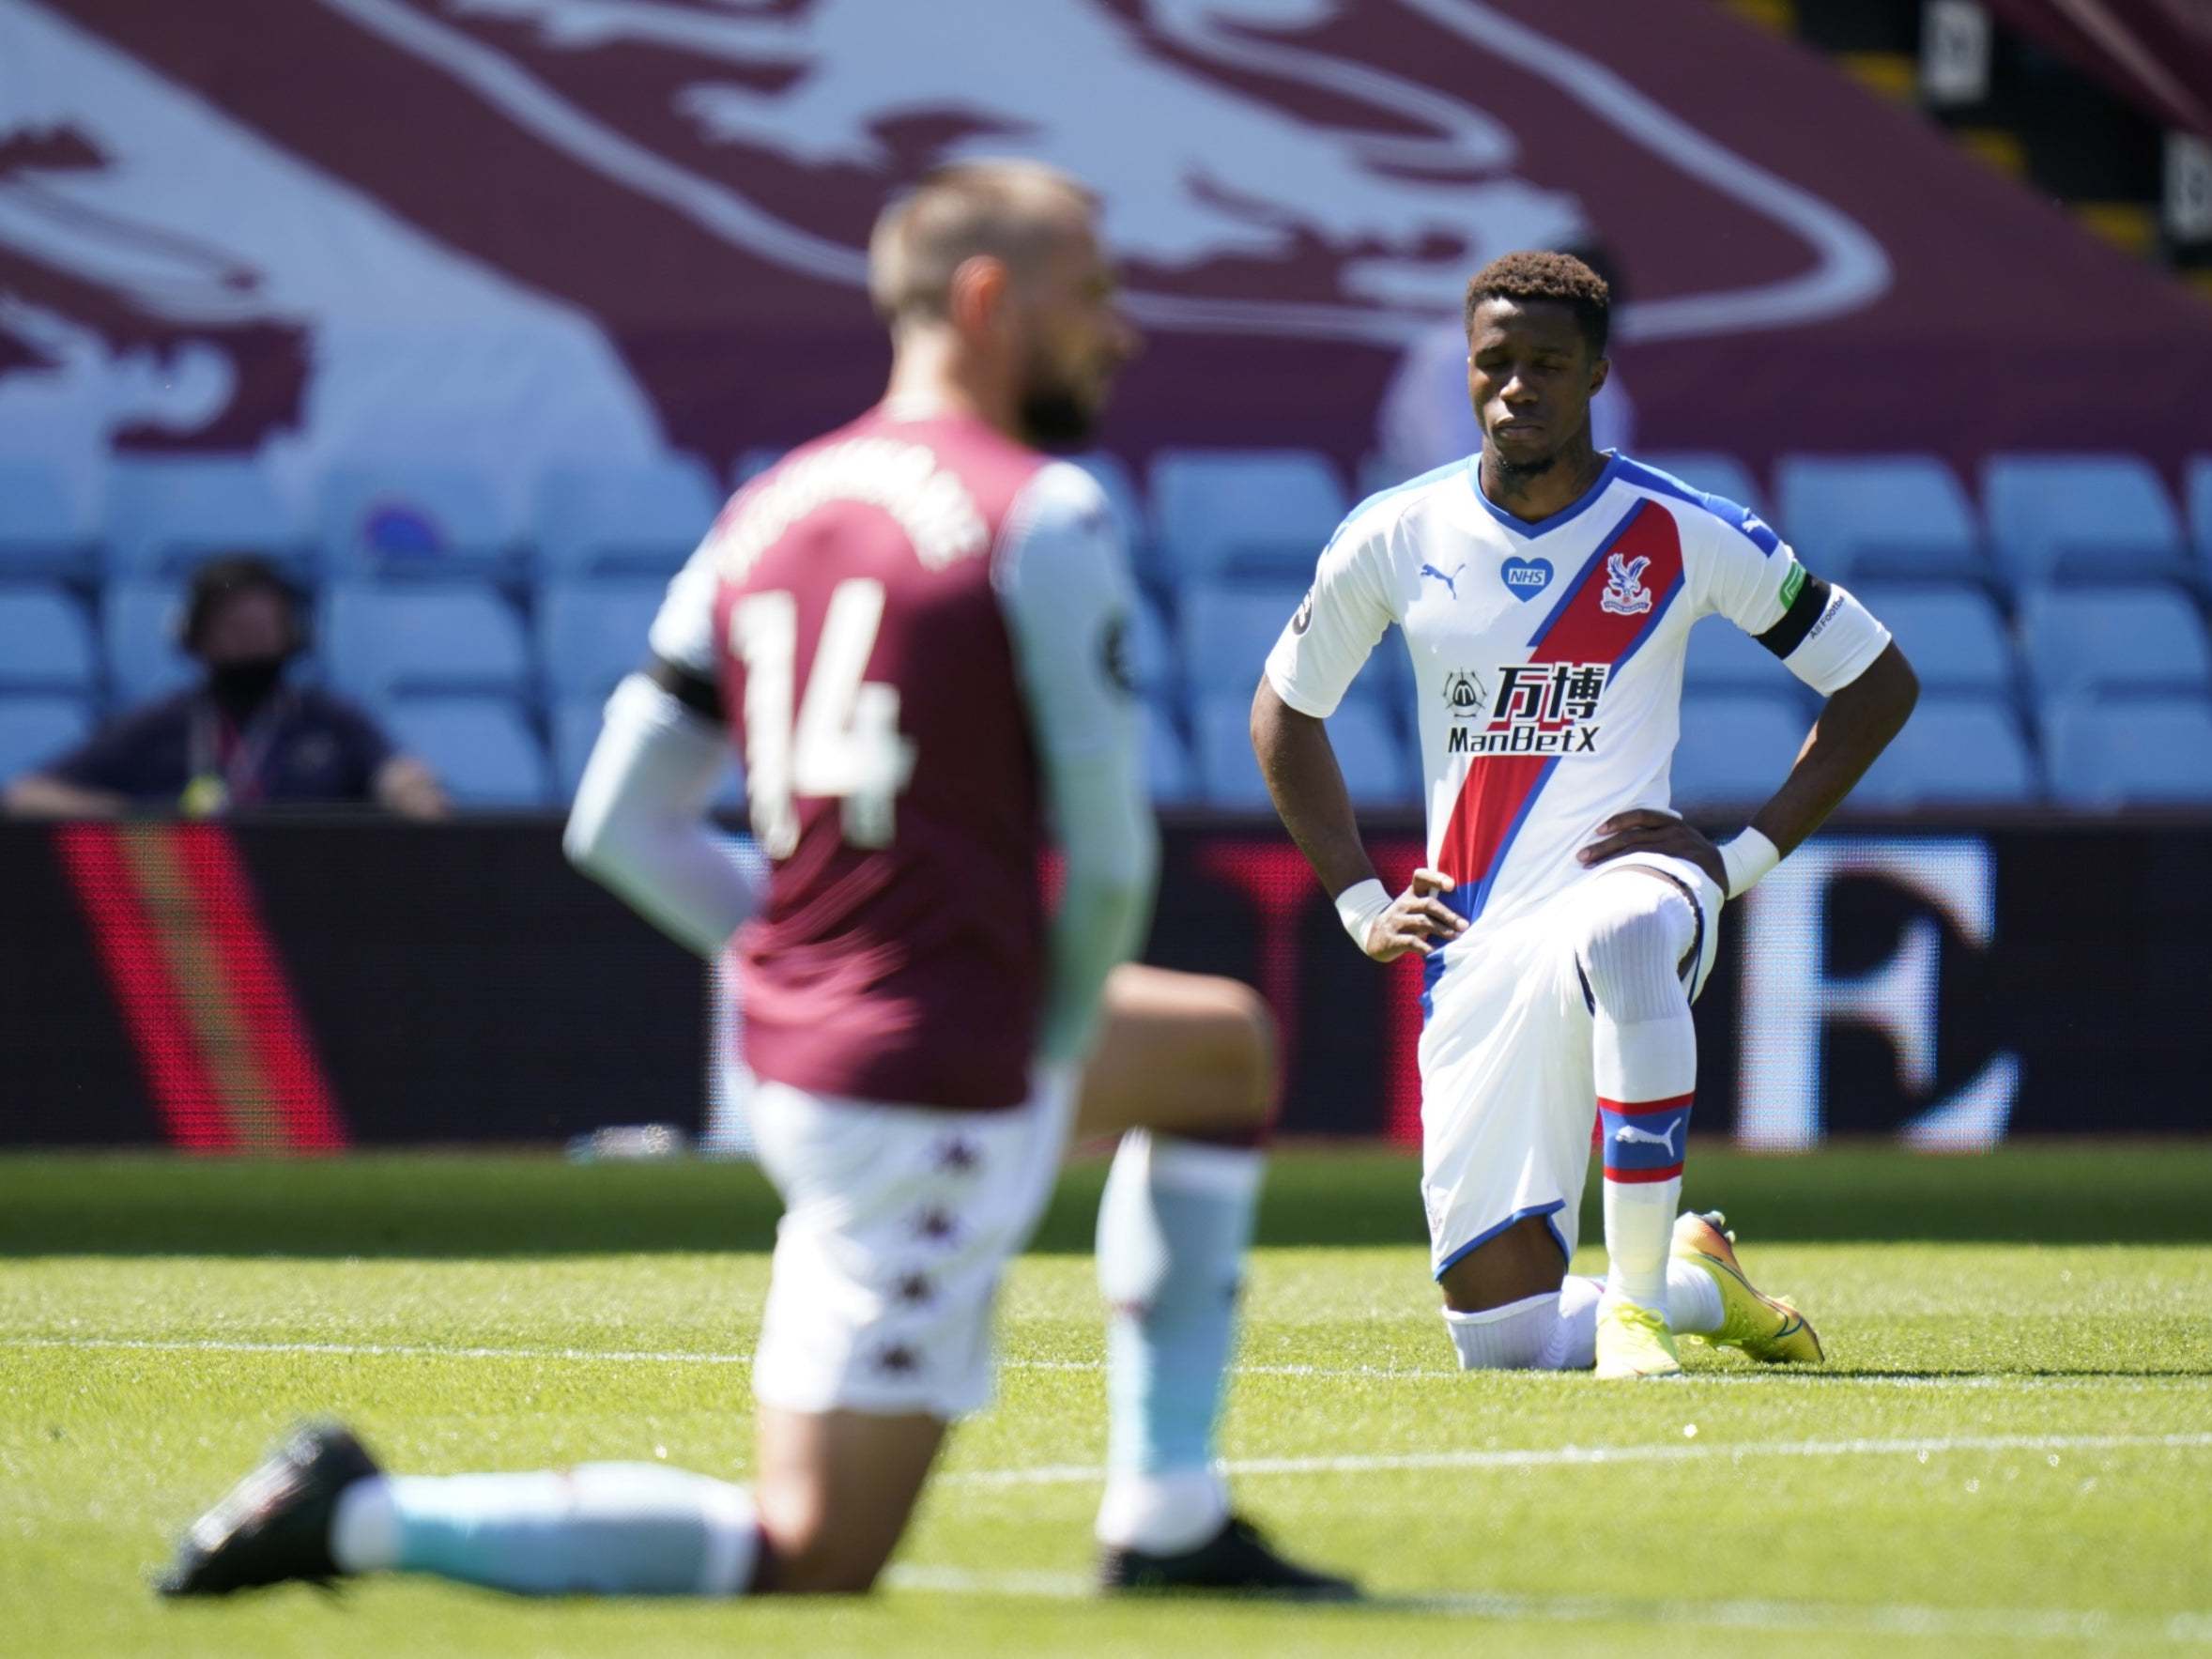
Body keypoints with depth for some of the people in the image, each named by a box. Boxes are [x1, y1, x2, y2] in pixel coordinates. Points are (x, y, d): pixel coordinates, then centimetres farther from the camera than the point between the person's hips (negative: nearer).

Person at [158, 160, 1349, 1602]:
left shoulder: (763, 517, 9)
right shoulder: (1043, 518, -13)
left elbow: (622, 827, 8)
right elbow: (1108, 861, -12)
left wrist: (803, 963, 13)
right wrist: (1052, 1053, 4)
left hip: (794, 1039, 9)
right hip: (934, 1094, -9)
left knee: (1226, 1050, 30)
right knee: (811, 1561, -2)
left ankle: (1170, 1523, 26)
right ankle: (363, 1517, -7)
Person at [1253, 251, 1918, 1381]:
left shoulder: (1682, 536, -2)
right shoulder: (1398, 537, 5)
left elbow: (1876, 682, 6)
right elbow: (1284, 708, 21)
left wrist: (1749, 856, -3)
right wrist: (1360, 902, 12)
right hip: (1475, 949, 3)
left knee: (1625, 938, -44)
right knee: (1500, 1340, -3)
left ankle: (1637, 1298, -33)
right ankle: (1702, 1283, 30)